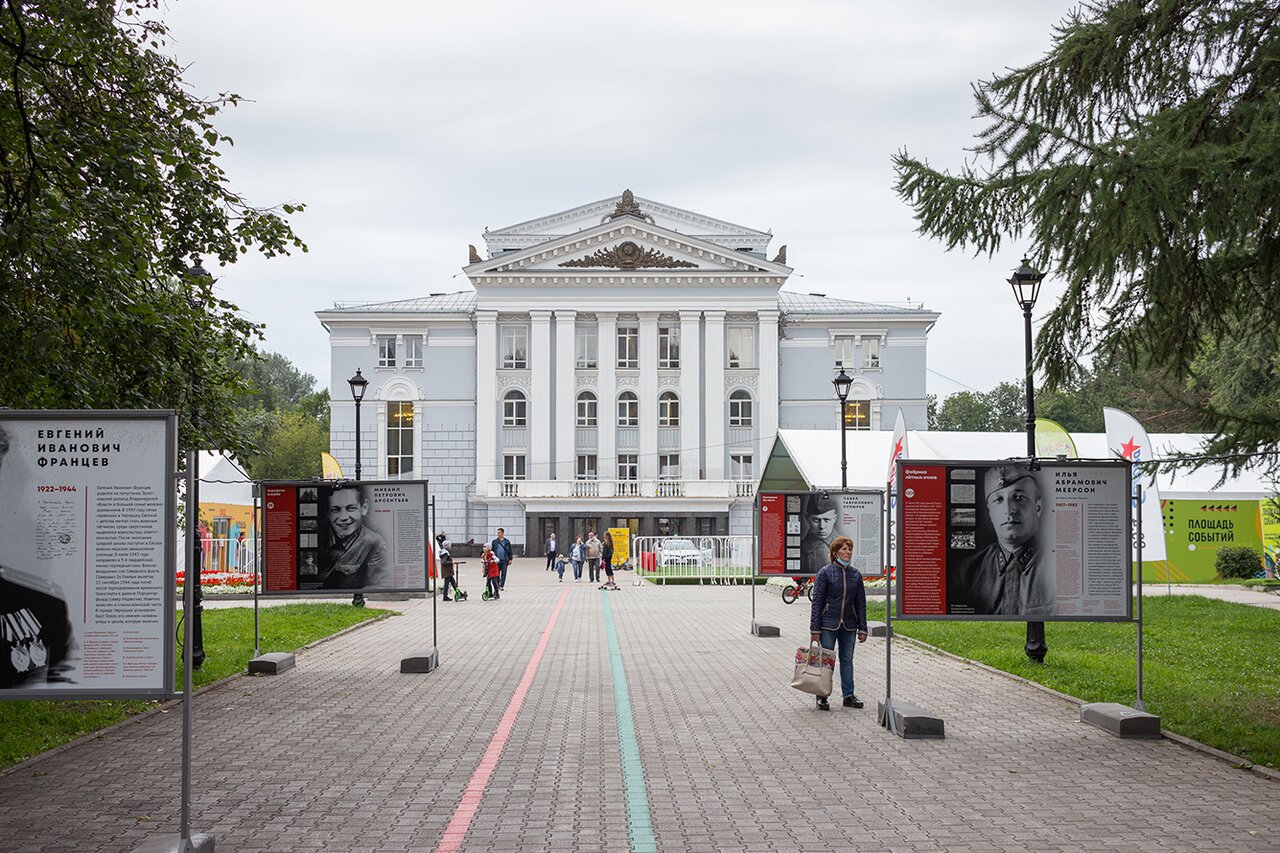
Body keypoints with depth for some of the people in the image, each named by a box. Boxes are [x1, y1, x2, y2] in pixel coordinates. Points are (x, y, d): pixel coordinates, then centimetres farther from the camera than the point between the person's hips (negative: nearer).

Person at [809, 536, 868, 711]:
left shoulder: (856, 574, 7)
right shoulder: (825, 572, -5)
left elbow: (861, 603, 10)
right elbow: (817, 601, -6)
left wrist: (862, 629, 6)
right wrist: (815, 629, -9)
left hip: (849, 625, 4)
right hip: (828, 624, -4)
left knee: (847, 660, 11)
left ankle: (848, 695, 19)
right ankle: (822, 697, 8)